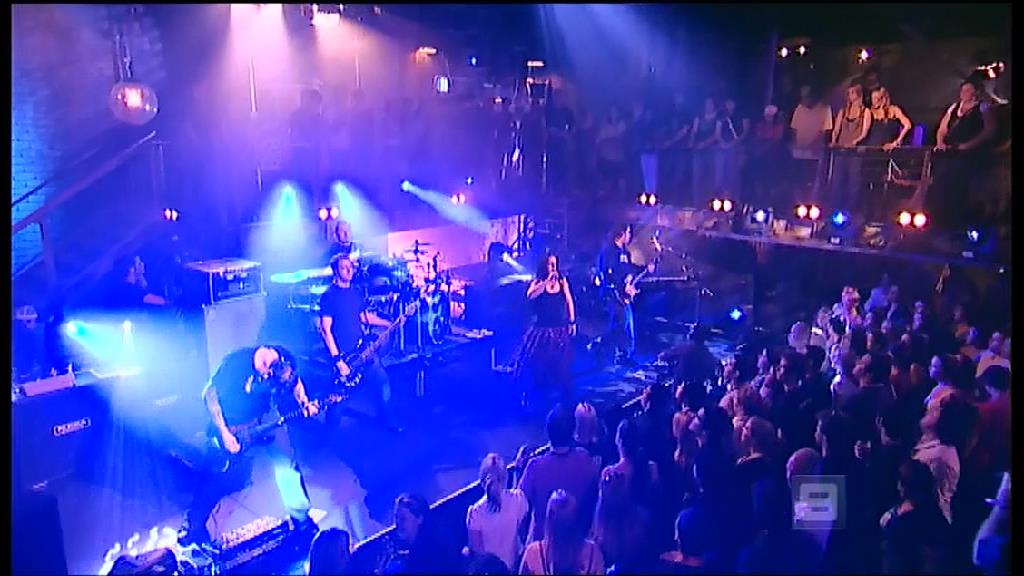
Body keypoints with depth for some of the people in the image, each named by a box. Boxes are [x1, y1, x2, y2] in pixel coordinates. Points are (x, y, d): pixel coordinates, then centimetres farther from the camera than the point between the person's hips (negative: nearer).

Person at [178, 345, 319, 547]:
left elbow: (295, 382, 1)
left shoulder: (285, 362, -22)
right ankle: (193, 526, 20)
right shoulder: (236, 362, -32)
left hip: (266, 421, 3)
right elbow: (210, 394, -19)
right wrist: (223, 432, -22)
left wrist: (305, 405, -19)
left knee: (287, 464, -3)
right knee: (216, 476, -1)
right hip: (232, 426, -3)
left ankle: (301, 517, 15)